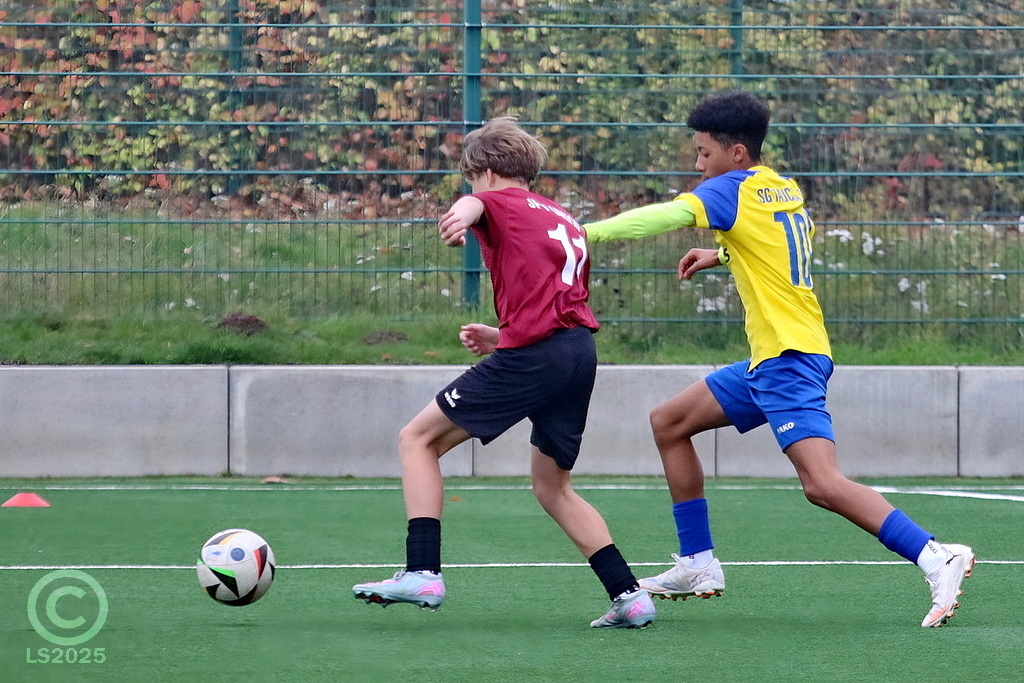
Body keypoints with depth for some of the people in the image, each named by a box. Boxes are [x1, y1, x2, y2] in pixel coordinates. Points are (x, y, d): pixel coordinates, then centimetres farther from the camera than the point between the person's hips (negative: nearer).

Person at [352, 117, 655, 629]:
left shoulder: (502, 203, 7)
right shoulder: (564, 221, 29)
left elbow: (472, 204, -20)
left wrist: (461, 215, -44)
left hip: (532, 354, -7)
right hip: (581, 351, 8)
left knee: (418, 439, 3)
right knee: (551, 487, 21)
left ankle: (422, 573, -9)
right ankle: (629, 595, 11)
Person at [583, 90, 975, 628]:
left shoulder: (734, 189, -10)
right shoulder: (785, 190, 15)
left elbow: (667, 216, -25)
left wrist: (589, 232, -21)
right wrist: (723, 256, 28)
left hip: (788, 361, -10)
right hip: (768, 362, 10)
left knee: (822, 484, -21)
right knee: (668, 422, 17)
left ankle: (937, 559, -25)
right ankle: (697, 566, 19)